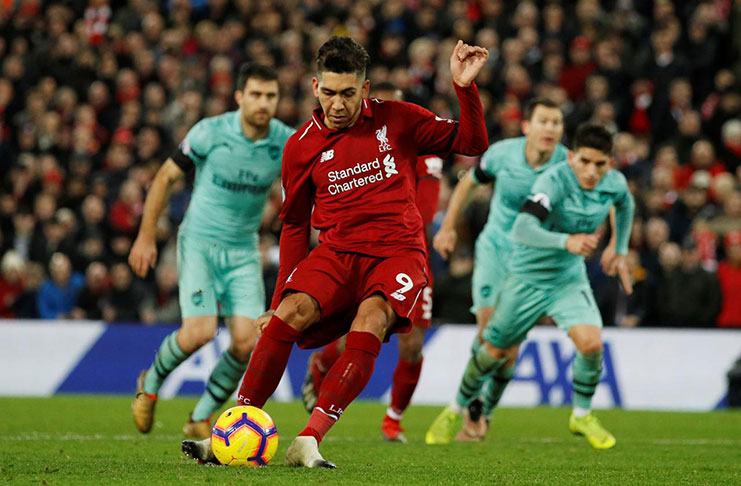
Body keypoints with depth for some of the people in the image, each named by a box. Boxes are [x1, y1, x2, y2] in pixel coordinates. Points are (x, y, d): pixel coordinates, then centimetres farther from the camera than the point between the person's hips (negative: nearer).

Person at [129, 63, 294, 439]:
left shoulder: (286, 142, -6)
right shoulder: (210, 132, -13)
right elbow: (165, 177, -3)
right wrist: (145, 237, -4)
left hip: (243, 250, 3)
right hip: (199, 242, -3)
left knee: (247, 341, -12)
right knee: (199, 331, -20)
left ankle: (201, 418, 9)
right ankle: (151, 382, 12)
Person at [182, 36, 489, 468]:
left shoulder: (397, 120, 4)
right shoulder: (303, 145, 7)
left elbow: (473, 144, 8)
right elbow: (295, 224, 16)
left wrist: (465, 88, -8)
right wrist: (282, 294, 11)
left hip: (398, 251, -2)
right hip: (337, 251, 2)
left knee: (369, 323, -31)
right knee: (289, 314, -25)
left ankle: (309, 441, -37)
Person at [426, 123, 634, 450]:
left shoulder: (614, 184, -11)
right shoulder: (553, 181, -30)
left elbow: (625, 204, 17)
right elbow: (521, 231, -44)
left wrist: (620, 252, 15)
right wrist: (567, 241, -57)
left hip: (569, 279, 3)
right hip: (528, 276, -3)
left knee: (591, 342, -19)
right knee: (495, 351, 8)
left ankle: (581, 416, 5)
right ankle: (456, 410, 33)